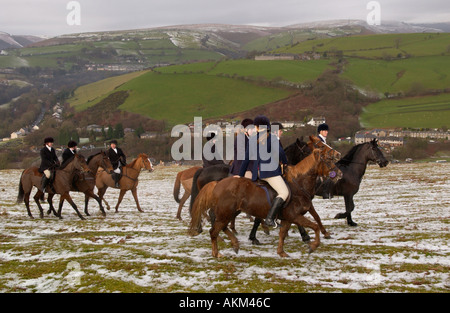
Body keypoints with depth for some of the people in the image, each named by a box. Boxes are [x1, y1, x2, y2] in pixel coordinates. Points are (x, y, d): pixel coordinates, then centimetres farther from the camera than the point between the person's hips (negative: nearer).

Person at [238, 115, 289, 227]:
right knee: (284, 193, -11)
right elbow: (279, 152, -18)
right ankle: (269, 218, -26)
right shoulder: (272, 138, -2)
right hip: (270, 171, -6)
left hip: (257, 172, 6)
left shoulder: (252, 140, 12)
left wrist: (240, 175, 22)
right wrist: (285, 162, 2)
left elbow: (246, 159, 15)